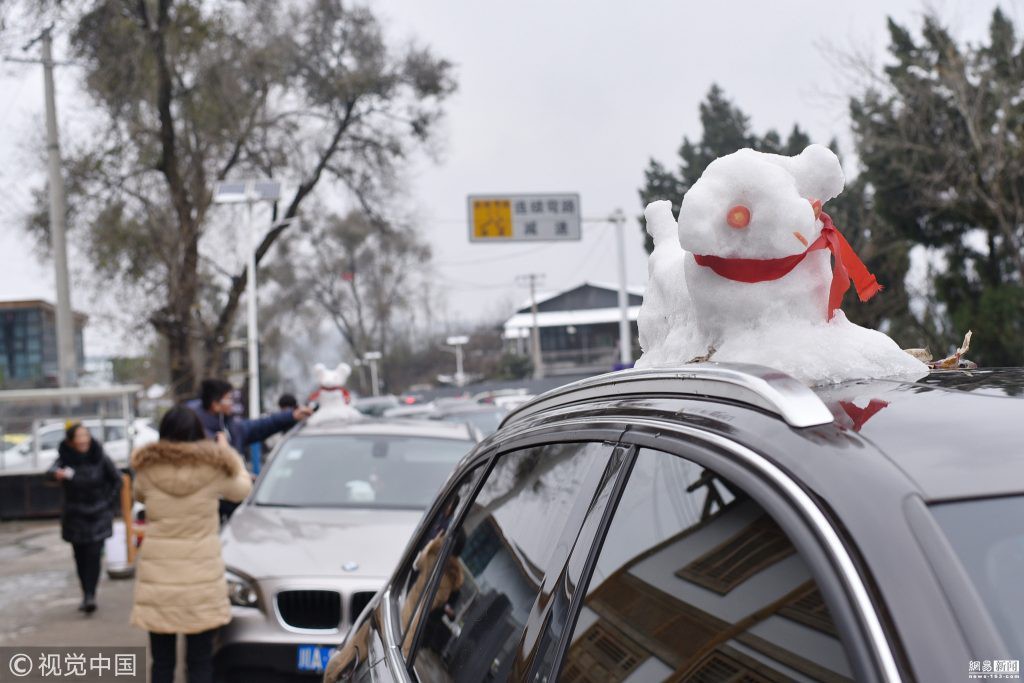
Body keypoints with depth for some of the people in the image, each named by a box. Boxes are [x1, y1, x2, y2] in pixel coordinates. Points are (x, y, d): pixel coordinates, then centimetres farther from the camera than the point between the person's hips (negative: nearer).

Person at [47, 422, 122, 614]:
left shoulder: (99, 458, -6)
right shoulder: (65, 459, -7)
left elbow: (116, 480, 6)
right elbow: (51, 470, -28)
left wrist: (108, 502, 1)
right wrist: (57, 474, -52)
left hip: (98, 515, -1)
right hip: (75, 517, 2)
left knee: (93, 555, -13)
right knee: (80, 557, 7)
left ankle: (90, 596, -15)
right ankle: (87, 596, 18)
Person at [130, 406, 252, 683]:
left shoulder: (148, 470, -3)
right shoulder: (213, 469, -4)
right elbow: (242, 488, 16)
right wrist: (227, 451, 31)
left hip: (157, 576, 1)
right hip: (202, 577, -1)